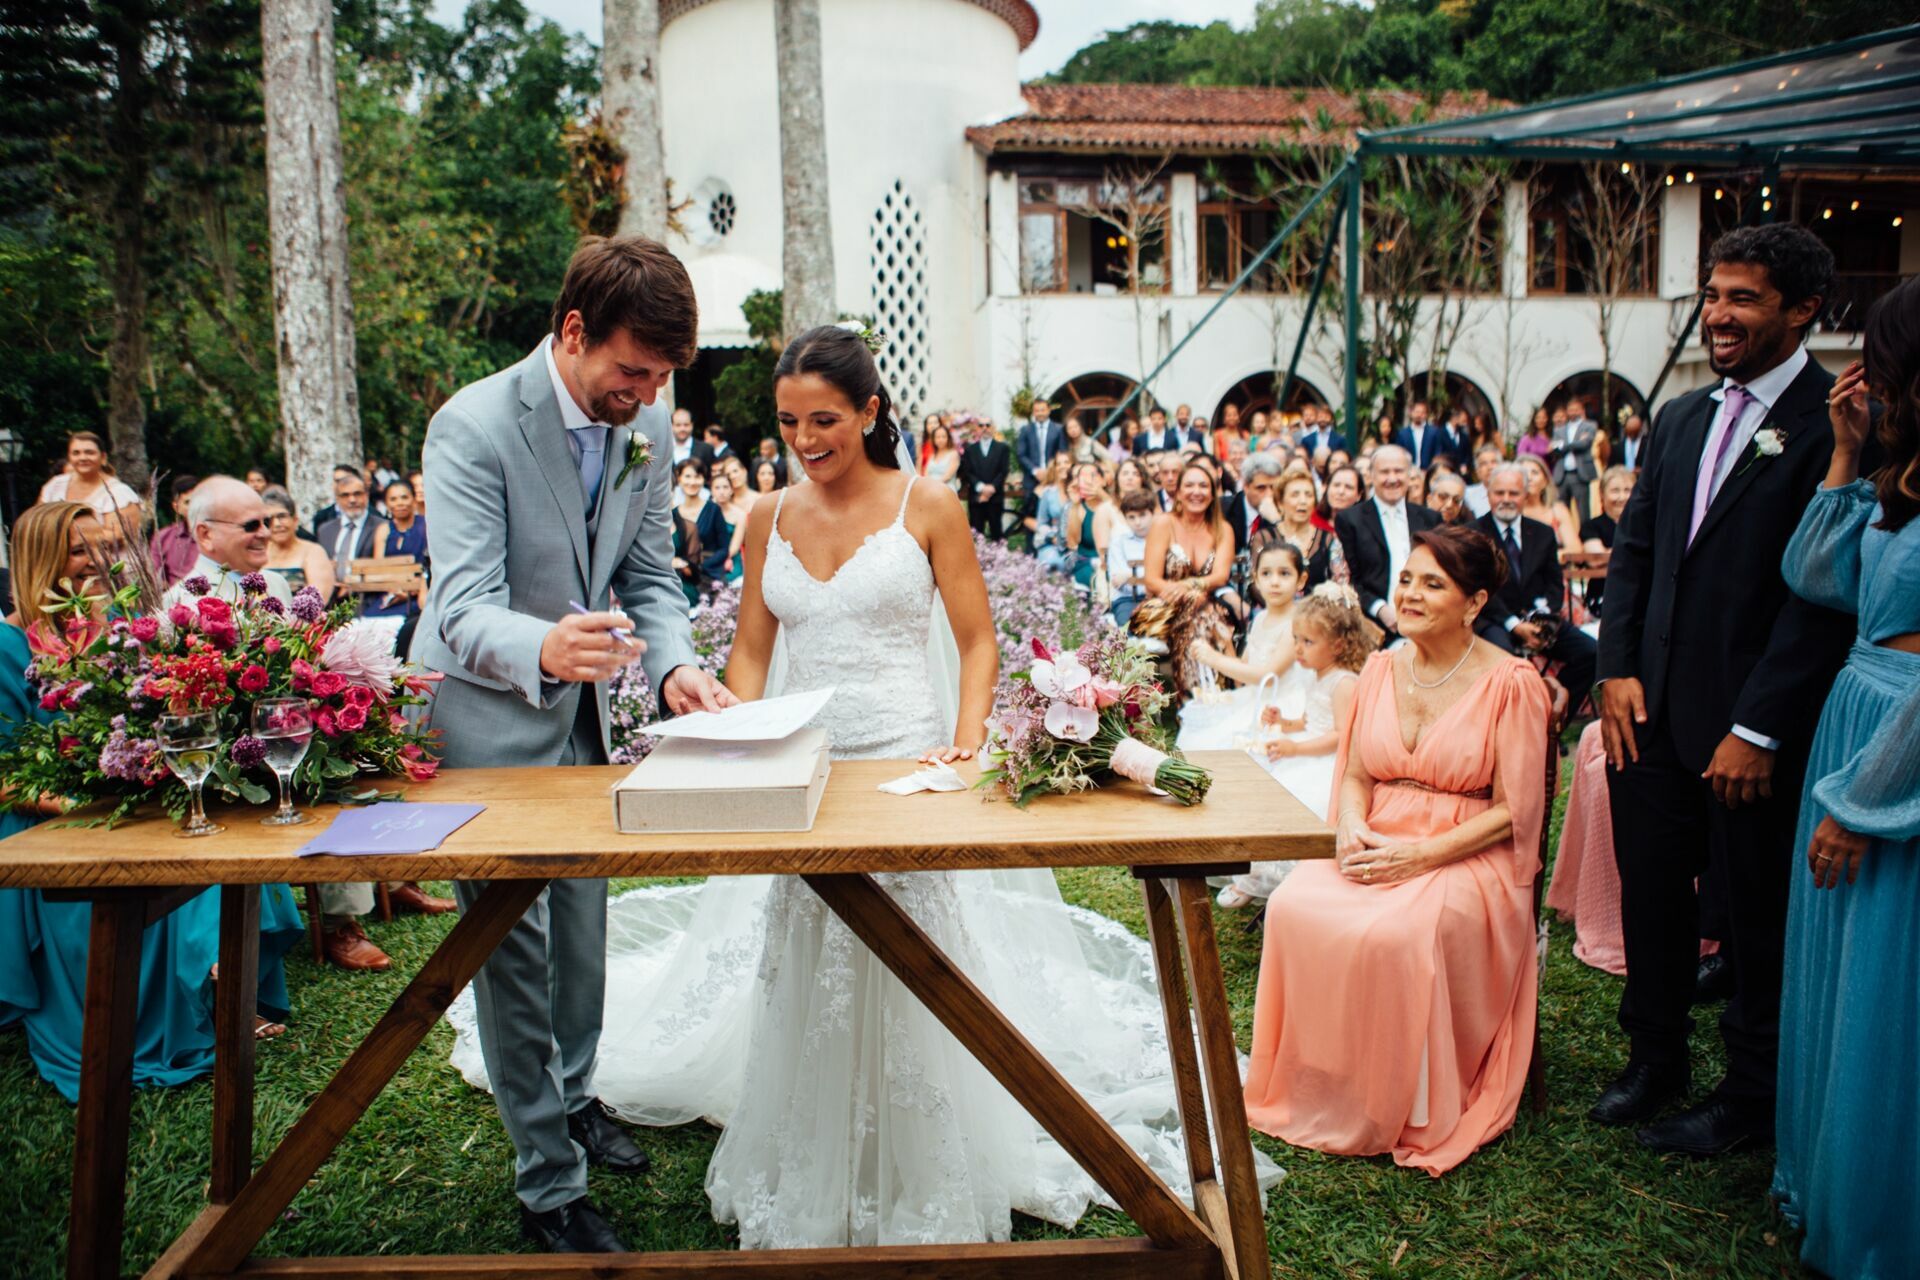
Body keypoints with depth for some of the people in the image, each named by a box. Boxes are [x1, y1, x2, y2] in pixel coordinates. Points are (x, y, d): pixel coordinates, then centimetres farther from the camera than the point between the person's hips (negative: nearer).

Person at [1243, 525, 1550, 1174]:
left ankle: (1402, 1111, -8)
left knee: (1397, 933, -34)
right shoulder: (1381, 669, 8)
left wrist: (1420, 856, -19)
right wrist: (1351, 830, -10)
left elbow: (1512, 811, -8)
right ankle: (1309, 1089, -7)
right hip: (1375, 845, 5)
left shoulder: (1511, 683, -7)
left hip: (1467, 857, -4)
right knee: (1294, 908, -25)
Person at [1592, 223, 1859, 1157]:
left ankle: (1749, 1098, 29)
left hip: (1753, 727, -6)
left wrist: (1758, 729, -17)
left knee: (1758, 915, 11)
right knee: (1651, 895, 16)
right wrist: (1618, 667, 2)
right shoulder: (1681, 420, 11)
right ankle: (1655, 1057, 36)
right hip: (1652, 710, 6)